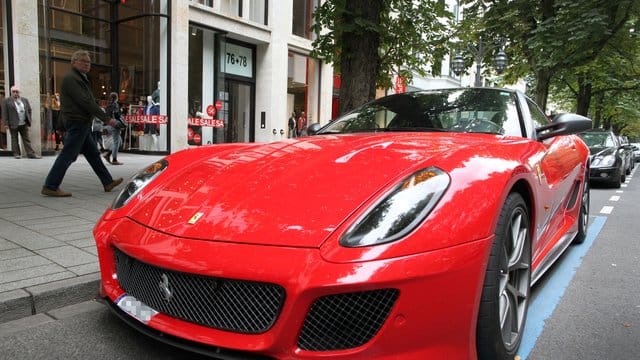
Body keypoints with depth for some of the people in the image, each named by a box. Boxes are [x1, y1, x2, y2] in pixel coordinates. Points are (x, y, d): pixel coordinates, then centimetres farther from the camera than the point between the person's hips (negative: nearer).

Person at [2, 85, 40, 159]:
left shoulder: (25, 100, 11)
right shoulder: (6, 101, -1)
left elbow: (29, 110, 15)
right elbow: (4, 113, -3)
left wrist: (29, 120, 6)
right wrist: (7, 123, -9)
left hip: (24, 124, 3)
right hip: (13, 124, -3)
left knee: (26, 139, 4)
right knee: (14, 139, 4)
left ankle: (31, 153, 3)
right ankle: (16, 154, 10)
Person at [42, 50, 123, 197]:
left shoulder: (81, 79, 19)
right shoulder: (70, 78, -12)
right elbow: (85, 102, -20)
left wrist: (104, 119, 8)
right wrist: (106, 119, -21)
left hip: (83, 124, 11)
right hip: (77, 123, -10)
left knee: (93, 154, 13)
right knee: (67, 155, -7)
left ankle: (108, 182, 21)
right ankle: (50, 187, 0)